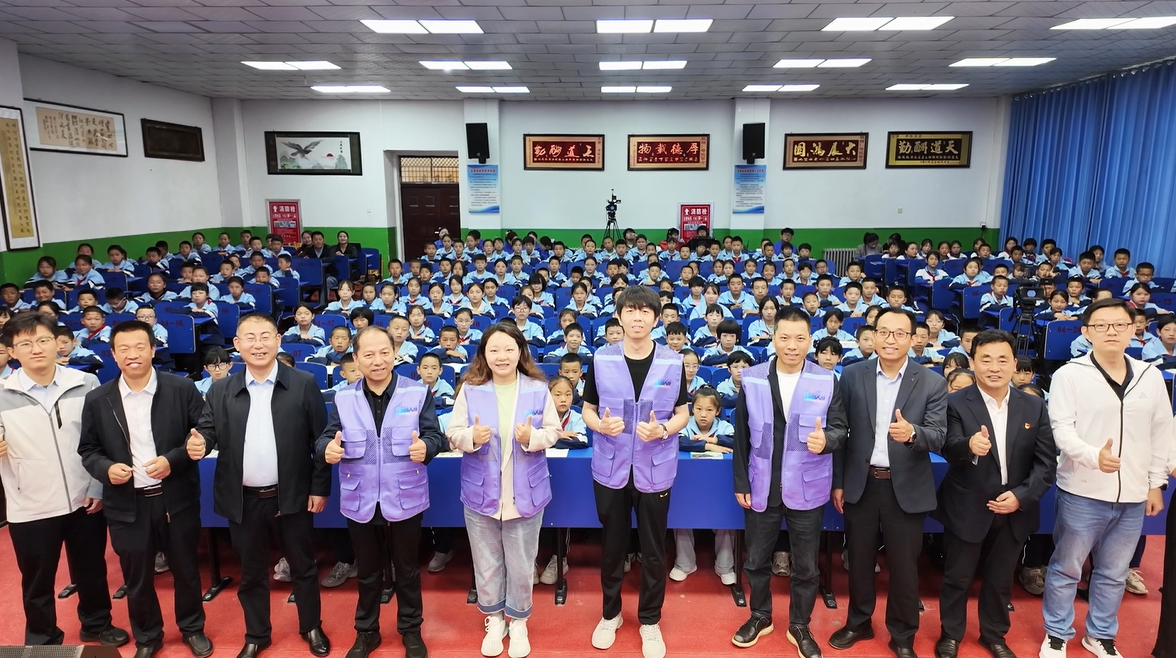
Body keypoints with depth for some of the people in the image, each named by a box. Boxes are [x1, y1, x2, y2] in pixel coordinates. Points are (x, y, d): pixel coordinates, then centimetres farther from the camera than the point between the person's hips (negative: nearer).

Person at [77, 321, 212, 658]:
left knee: (186, 570, 15)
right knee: (137, 578, 15)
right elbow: (87, 449, 6)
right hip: (127, 504, 1)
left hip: (177, 499, -1)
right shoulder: (97, 399, -1)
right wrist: (106, 468, -14)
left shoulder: (182, 388, -7)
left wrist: (173, 459, -19)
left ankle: (193, 629, 37)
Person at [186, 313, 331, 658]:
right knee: (251, 571, 17)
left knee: (302, 566, 15)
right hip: (244, 500, 2)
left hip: (292, 496, -2)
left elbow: (321, 440, -5)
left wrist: (320, 487, -7)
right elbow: (208, 430, 3)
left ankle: (312, 627, 35)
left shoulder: (304, 384, -6)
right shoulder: (221, 391, 1)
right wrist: (198, 442, -22)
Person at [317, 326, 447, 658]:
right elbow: (328, 437, -2)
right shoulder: (343, 398, -1)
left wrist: (425, 447, -32)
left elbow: (435, 435, -9)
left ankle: (411, 630, 36)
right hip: (360, 502, 2)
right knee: (367, 572, 19)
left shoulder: (418, 393, -7)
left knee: (407, 570, 16)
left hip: (404, 500, -1)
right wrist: (327, 448, -26)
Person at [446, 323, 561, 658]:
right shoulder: (470, 389, -4)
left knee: (521, 564, 11)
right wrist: (472, 437, -24)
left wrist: (532, 437, -21)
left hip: (525, 492, -1)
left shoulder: (538, 389, -4)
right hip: (481, 492, 1)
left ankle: (518, 621, 33)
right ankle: (494, 619, 36)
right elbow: (453, 434, -3)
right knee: (486, 563, 14)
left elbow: (553, 432, -1)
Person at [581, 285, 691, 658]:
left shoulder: (673, 362, -5)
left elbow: (683, 414, 2)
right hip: (610, 468, 1)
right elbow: (587, 409, 3)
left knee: (653, 550, 11)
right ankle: (610, 614, 36)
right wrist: (600, 424, -19)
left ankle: (650, 621, 31)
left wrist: (663, 429, -19)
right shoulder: (601, 359, -4)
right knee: (612, 545, 16)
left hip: (655, 469, 0)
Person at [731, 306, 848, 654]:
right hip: (761, 487, 1)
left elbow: (840, 427, -3)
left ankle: (800, 626, 35)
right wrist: (741, 482, 0)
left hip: (807, 489, -1)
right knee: (757, 559, 17)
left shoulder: (827, 381, -6)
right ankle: (760, 616, 39)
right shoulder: (752, 379, -4)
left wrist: (826, 439, -27)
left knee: (805, 565, 14)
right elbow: (742, 436, 0)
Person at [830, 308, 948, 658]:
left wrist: (912, 432, -33)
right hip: (861, 484, 1)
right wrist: (838, 482, 1)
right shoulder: (852, 375, -3)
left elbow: (939, 437, -11)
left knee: (904, 565, 12)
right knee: (859, 560, 17)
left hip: (906, 488, -1)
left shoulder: (932, 383, -6)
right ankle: (858, 623, 38)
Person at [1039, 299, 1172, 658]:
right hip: (1083, 493, -4)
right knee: (1066, 568, 9)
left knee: (1113, 573, 17)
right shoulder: (1069, 375, -8)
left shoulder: (1151, 376, 5)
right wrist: (1094, 455, -31)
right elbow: (1061, 428, -13)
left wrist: (1156, 483, 9)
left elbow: (1161, 433, 10)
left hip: (1133, 496, 4)